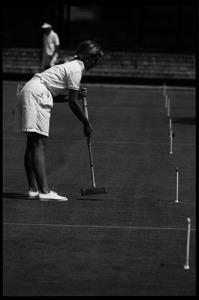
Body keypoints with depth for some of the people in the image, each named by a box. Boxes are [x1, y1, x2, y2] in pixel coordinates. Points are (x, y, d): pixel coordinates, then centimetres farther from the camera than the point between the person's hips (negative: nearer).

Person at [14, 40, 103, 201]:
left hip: (28, 92, 11)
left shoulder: (70, 65, 22)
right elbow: (73, 103, -9)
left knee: (32, 144, 10)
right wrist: (87, 124, 2)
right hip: (36, 95, -11)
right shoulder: (76, 69, -8)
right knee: (40, 144, -15)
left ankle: (33, 188, 12)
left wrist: (76, 95, 10)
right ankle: (44, 191, -21)